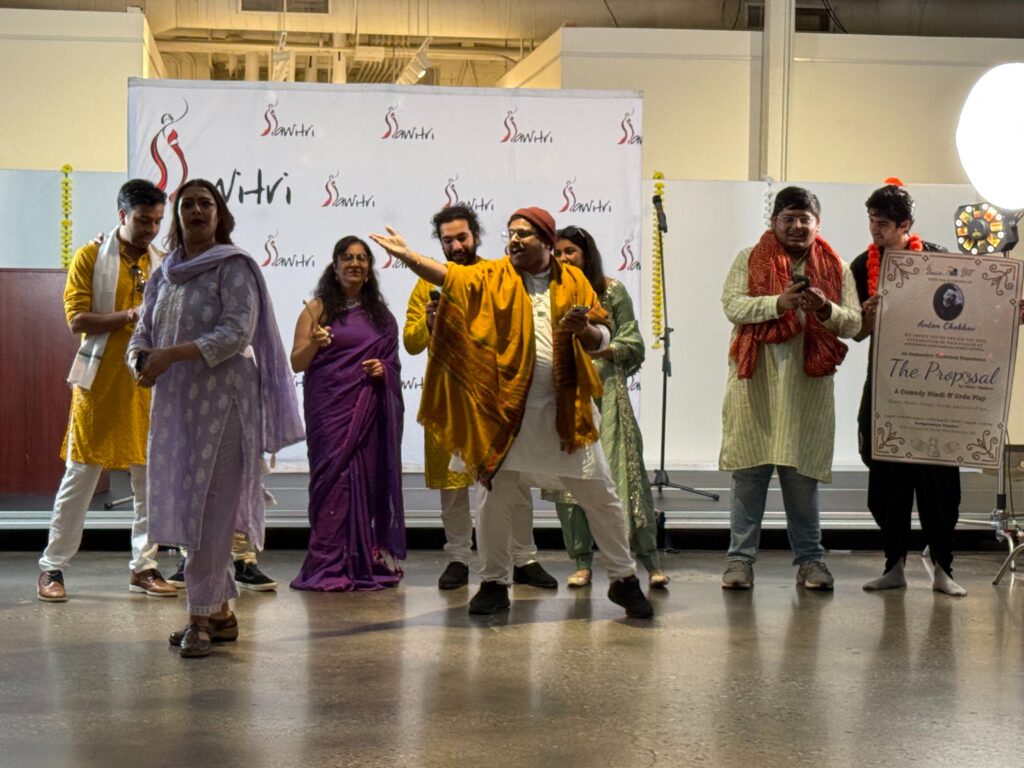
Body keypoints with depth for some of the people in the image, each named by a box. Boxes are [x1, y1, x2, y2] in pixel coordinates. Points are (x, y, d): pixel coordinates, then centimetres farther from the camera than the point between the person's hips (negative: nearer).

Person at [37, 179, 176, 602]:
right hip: (100, 382, -4)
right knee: (80, 476, 1)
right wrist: (131, 316, -20)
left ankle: (143, 566, 15)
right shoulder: (90, 257, -2)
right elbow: (77, 318, -10)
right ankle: (52, 567, 9)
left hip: (149, 384, 4)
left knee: (151, 479, 5)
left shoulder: (163, 263, 10)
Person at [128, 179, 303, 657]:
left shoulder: (233, 267, -4)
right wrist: (143, 360, -8)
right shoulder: (164, 275, 16)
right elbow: (143, 334, 16)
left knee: (209, 506, -9)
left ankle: (202, 618, -5)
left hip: (221, 401, -7)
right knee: (183, 506, 7)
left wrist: (171, 354, -20)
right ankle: (220, 612, 17)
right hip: (175, 403, 7)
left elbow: (237, 332, -16)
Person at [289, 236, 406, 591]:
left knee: (369, 479, 1)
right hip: (331, 409, -4)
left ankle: (367, 562, 7)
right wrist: (314, 344, -22)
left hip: (370, 411, 4)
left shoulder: (380, 314, 16)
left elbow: (392, 358, 23)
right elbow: (297, 363, -2)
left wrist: (383, 368, 1)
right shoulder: (318, 308, 3)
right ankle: (329, 567, -7)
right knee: (335, 478, -9)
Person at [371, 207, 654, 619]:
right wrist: (406, 255, -28)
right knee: (498, 496, 2)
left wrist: (585, 330, -15)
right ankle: (494, 584, 17)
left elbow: (601, 339, 8)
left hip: (568, 410, 1)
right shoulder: (494, 277, 2)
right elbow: (448, 274, -13)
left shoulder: (573, 282, 6)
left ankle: (624, 580, 20)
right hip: (510, 410, -1)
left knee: (601, 496, 6)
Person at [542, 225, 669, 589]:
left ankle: (650, 560, -2)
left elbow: (633, 344, 3)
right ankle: (583, 562, 7)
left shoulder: (611, 291, 5)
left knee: (623, 470, -6)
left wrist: (600, 349, -13)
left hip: (606, 391, -2)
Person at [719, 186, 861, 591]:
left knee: (802, 475, 5)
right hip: (756, 383, -1)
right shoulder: (750, 260, 7)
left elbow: (853, 323, 6)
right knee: (749, 471, 0)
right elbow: (733, 304, -7)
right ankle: (740, 557, 6)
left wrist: (825, 308, -14)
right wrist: (779, 303, -20)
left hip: (808, 385, 1)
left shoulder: (835, 267, 11)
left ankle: (810, 559, 14)